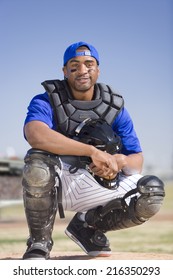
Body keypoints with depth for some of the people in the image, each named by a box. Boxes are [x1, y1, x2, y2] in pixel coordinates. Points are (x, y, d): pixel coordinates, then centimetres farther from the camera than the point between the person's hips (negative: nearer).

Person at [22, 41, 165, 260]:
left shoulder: (115, 108, 5)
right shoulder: (46, 101, -8)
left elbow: (137, 160, 3)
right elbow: (35, 135, -33)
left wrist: (120, 161, -24)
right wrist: (94, 151, -37)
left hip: (97, 186, 3)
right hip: (54, 184, -3)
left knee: (152, 191, -18)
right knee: (38, 160, -37)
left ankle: (87, 227, 8)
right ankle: (39, 241, -12)